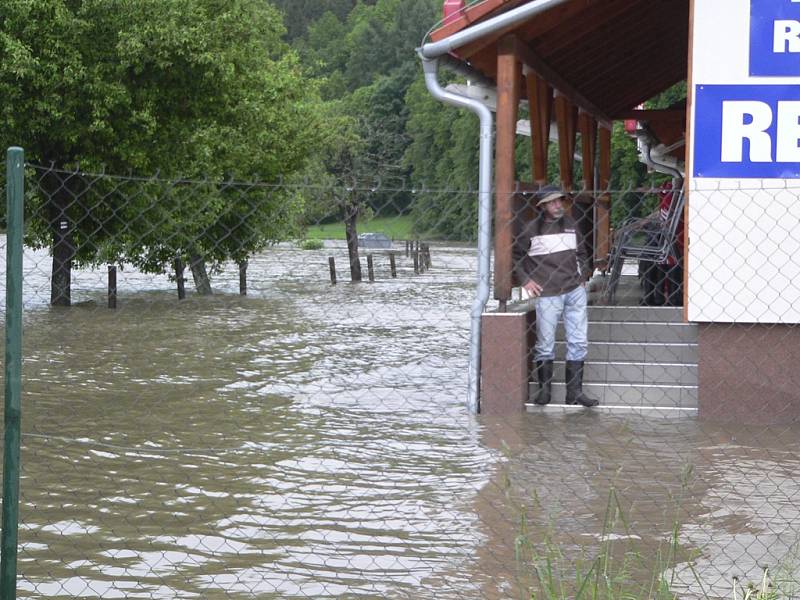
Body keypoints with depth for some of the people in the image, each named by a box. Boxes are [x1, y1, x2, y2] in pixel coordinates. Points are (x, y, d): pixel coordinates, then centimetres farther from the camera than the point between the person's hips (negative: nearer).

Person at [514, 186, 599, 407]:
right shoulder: (532, 229, -3)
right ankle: (544, 389, 15)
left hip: (575, 291, 4)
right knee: (545, 345, 2)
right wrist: (525, 280, -2)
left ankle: (574, 392, 7)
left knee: (578, 342, 2)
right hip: (547, 294, -4)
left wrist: (582, 277, 14)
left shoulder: (570, 224, 11)